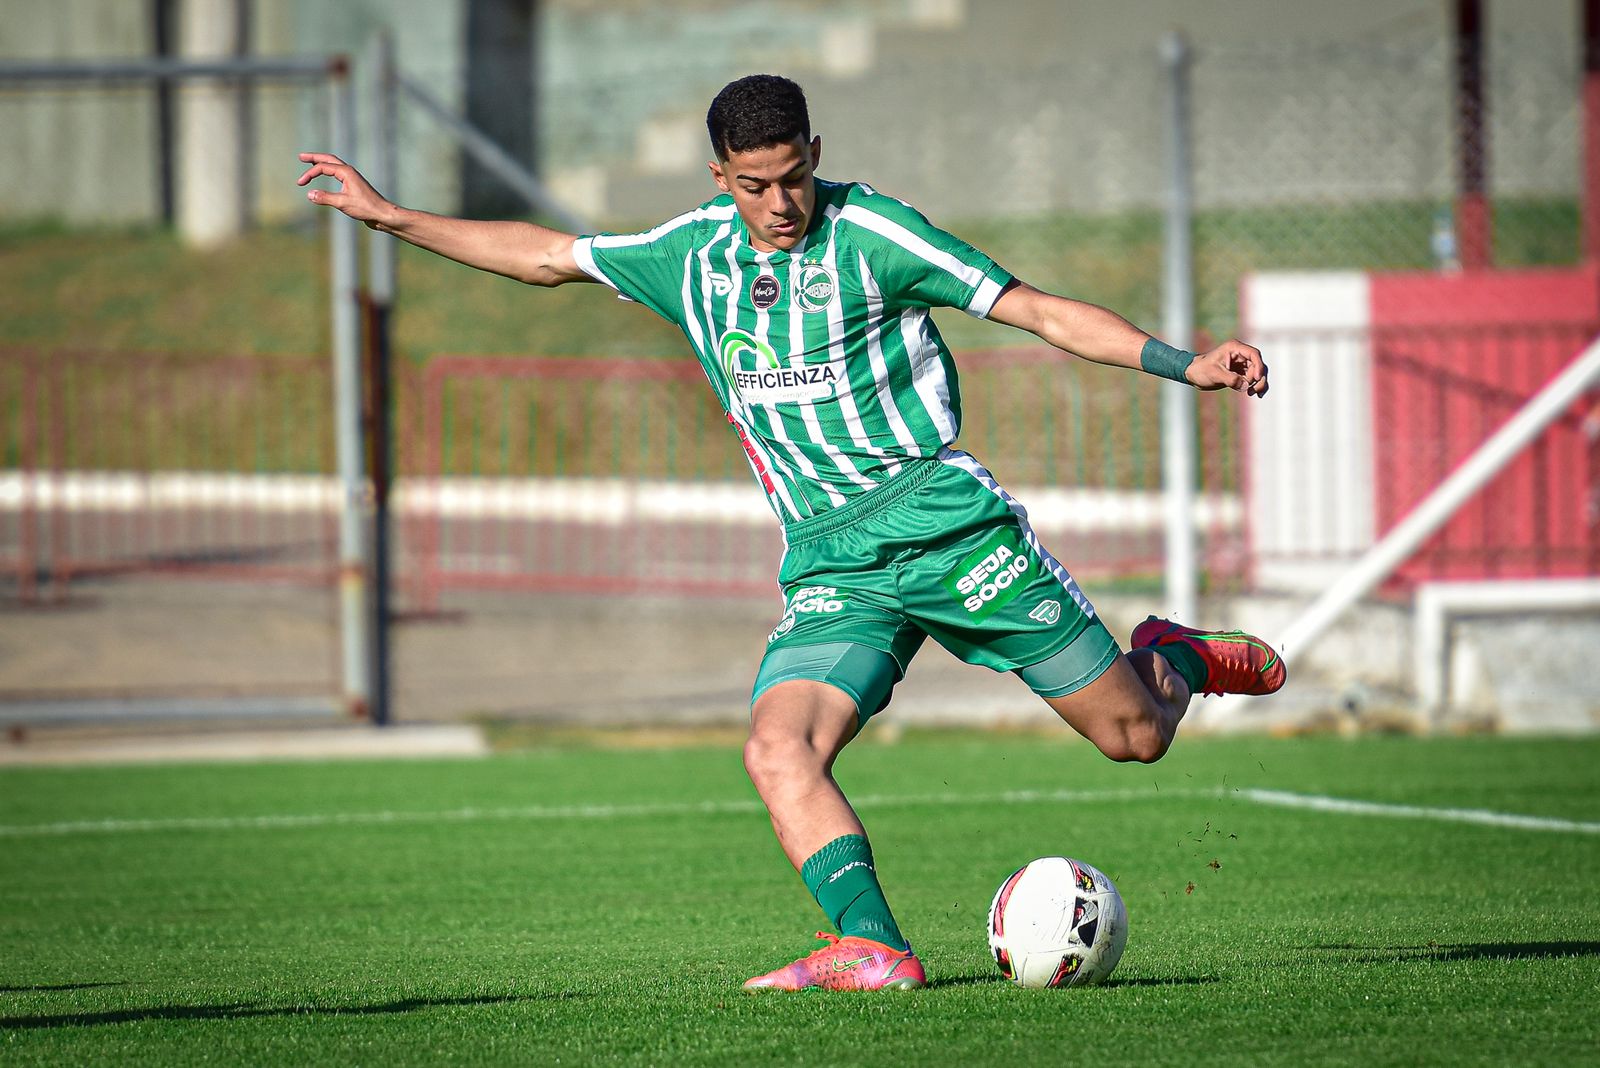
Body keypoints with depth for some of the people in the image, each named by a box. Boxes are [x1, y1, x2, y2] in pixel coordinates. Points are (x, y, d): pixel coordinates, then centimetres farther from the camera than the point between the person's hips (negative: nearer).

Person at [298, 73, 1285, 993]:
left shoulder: (867, 233, -7)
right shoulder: (695, 254, 7)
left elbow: (1038, 310, -8)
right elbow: (547, 256, 20)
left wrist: (1184, 366, -17)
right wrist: (390, 217, 19)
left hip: (944, 518, -4)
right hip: (831, 567, 4)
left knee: (1132, 734, -1)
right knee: (779, 749, -23)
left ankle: (1175, 657, 33)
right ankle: (871, 950, -29)